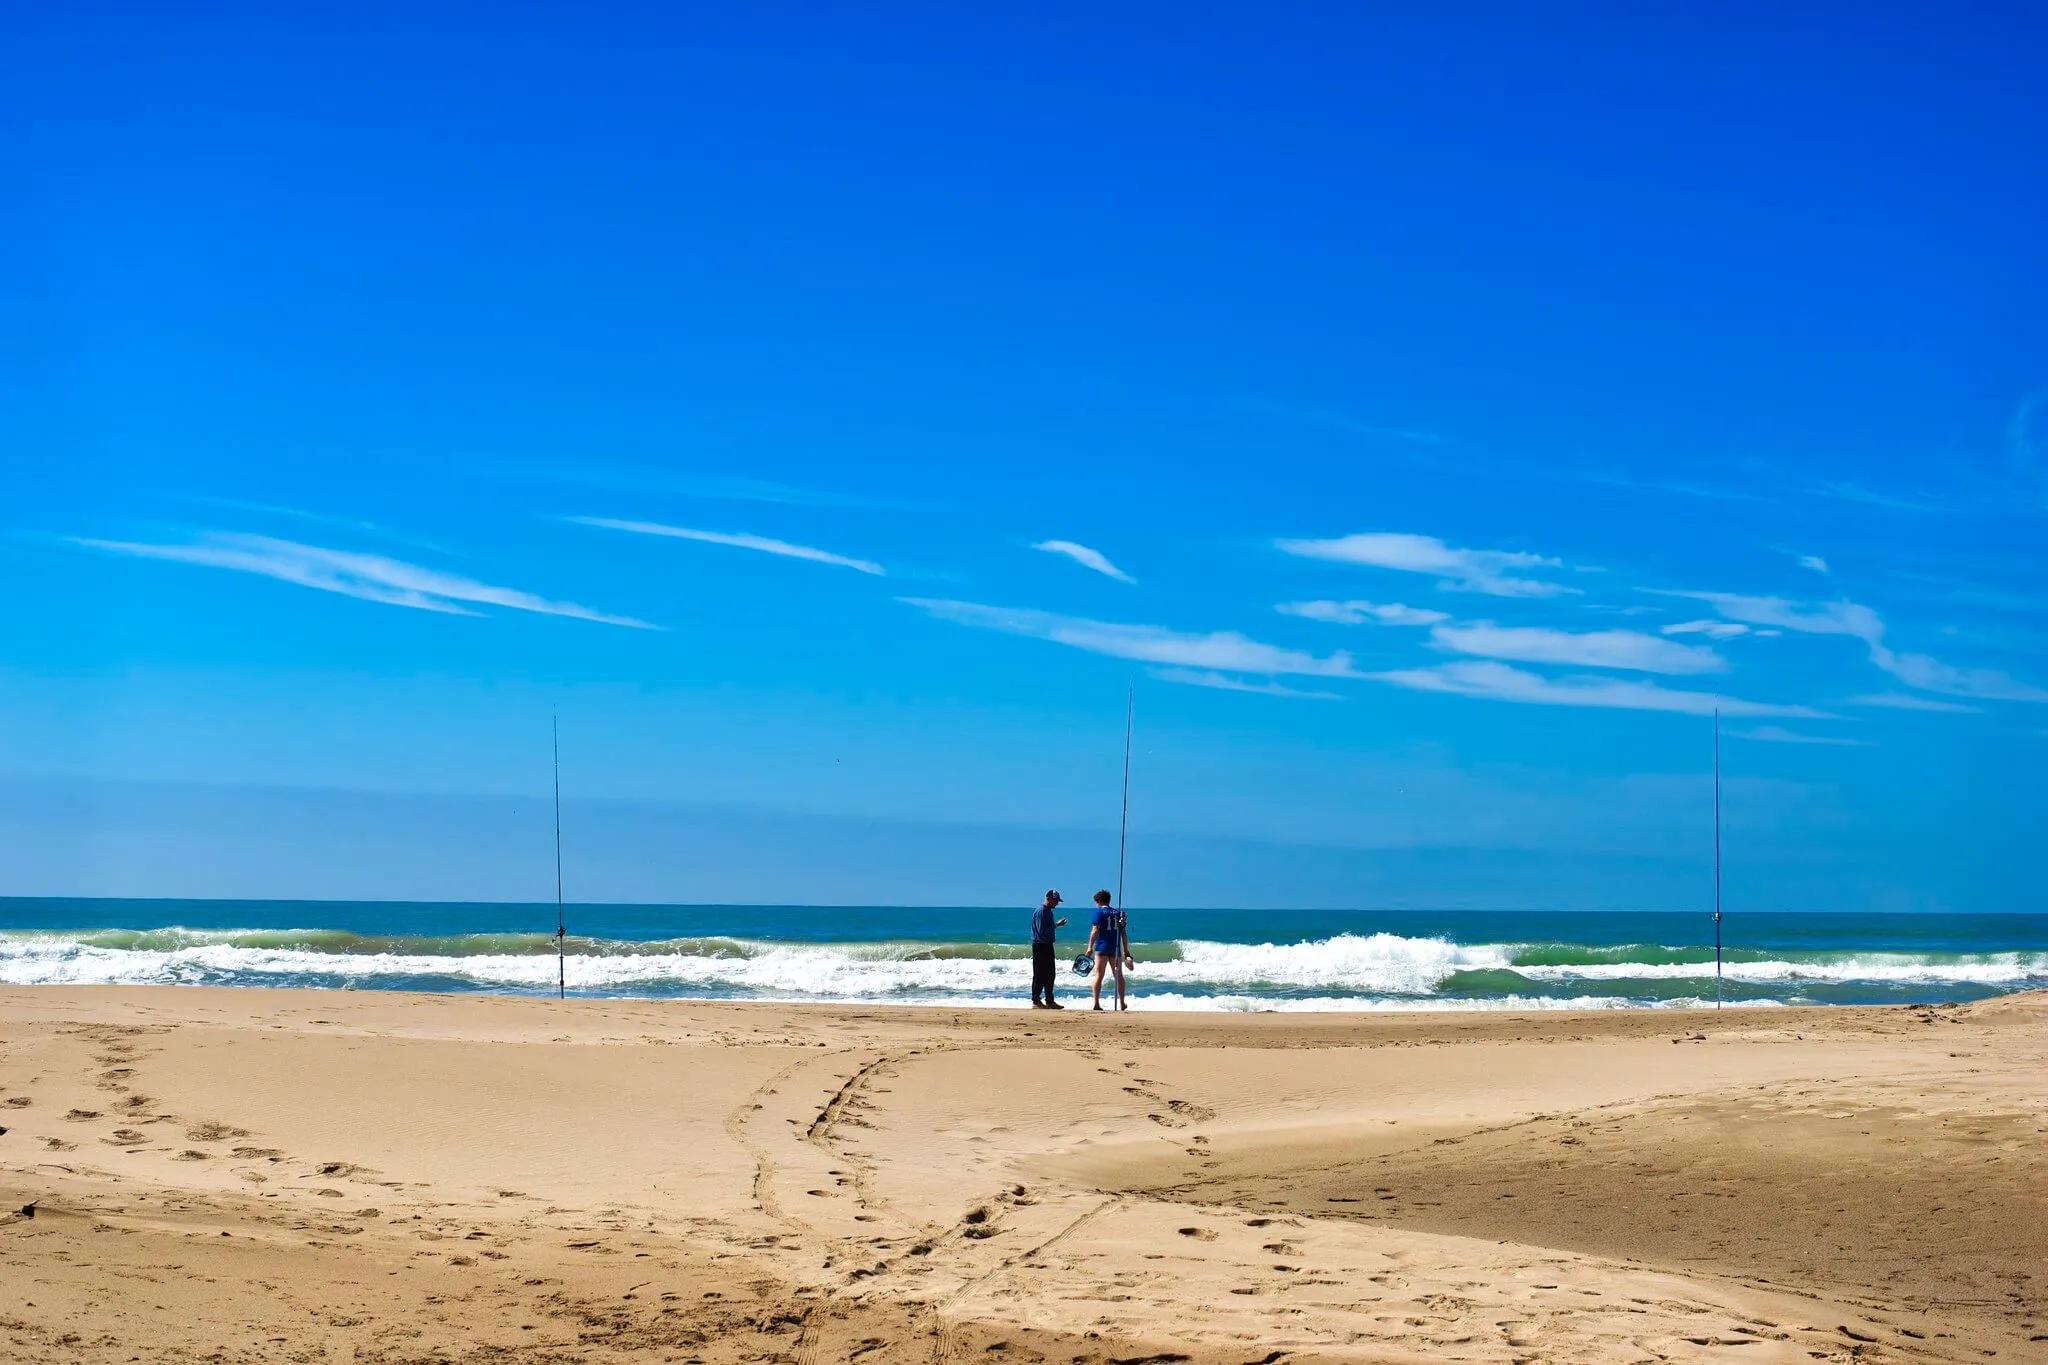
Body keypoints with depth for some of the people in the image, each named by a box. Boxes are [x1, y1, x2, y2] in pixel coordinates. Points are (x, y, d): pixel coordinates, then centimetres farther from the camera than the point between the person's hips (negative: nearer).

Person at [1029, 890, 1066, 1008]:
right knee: (1039, 975, -6)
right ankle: (1036, 1001, -1)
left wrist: (1057, 924, 6)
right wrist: (1056, 924, -17)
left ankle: (1049, 1001, 18)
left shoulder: (1048, 911, 15)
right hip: (1039, 945, -10)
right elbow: (1042, 931, -22)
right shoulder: (1040, 911, -15)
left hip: (1047, 945, 10)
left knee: (1050, 975, 12)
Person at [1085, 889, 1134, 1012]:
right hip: (1116, 948, 4)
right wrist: (1126, 951, 15)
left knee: (1099, 975, -3)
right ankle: (1122, 1004, 17)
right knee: (1119, 976, 13)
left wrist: (1090, 947, -11)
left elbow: (1095, 930, -11)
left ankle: (1096, 1003, -11)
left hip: (1102, 947, -4)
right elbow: (1124, 933, 12)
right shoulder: (1118, 913, 13)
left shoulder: (1099, 912, -1)